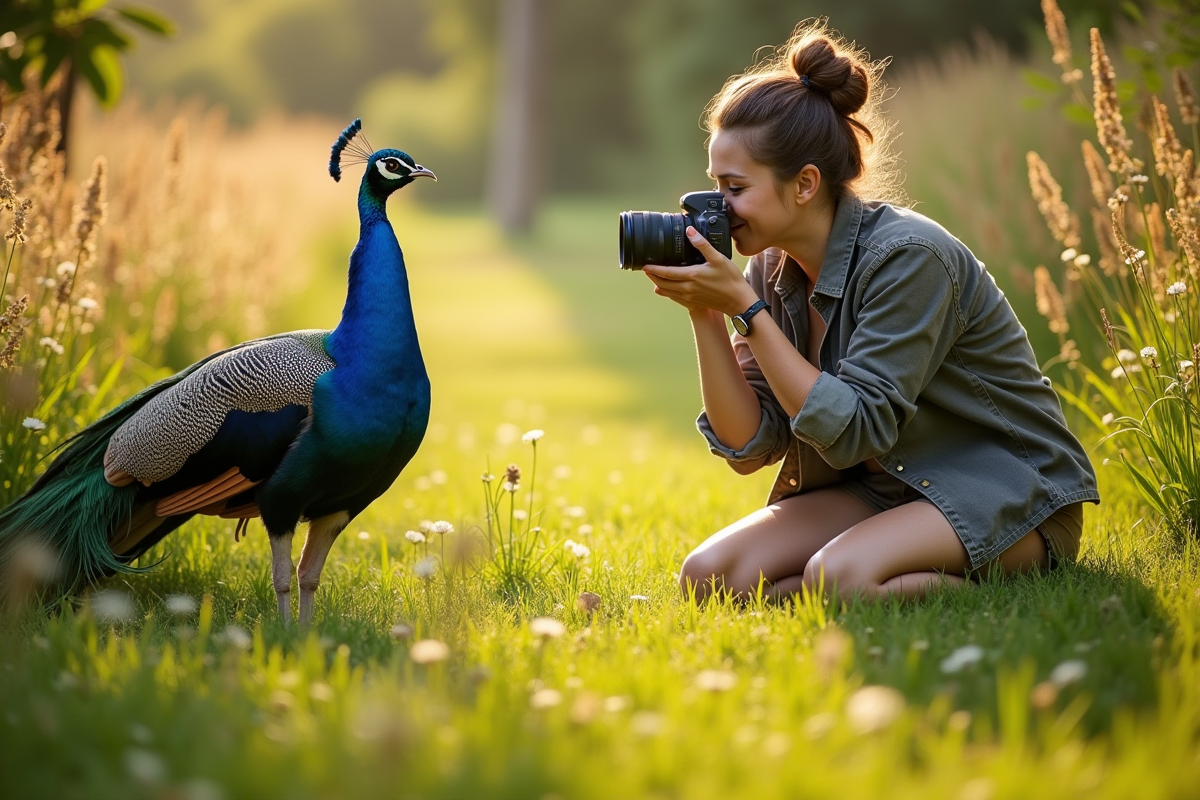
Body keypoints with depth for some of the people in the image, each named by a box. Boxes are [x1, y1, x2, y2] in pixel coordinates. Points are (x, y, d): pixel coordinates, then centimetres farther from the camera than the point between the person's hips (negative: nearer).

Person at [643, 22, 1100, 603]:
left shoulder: (907, 256, -21)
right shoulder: (772, 272, 0)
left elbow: (852, 432, -25)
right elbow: (749, 448, -3)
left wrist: (744, 306, -25)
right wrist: (704, 313, -12)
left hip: (1010, 493, -7)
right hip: (883, 487, 7)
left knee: (835, 577, -34)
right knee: (706, 576, -14)